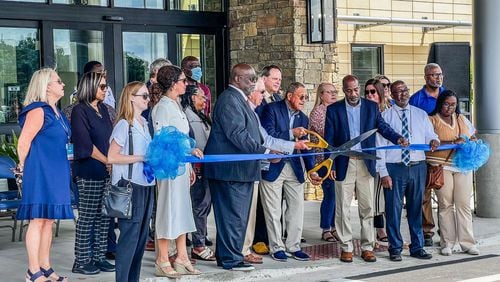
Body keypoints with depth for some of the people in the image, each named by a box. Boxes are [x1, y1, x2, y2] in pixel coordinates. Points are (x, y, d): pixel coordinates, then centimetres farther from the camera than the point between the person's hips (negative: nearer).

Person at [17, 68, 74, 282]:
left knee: (49, 220, 12)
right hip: (40, 172, -9)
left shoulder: (56, 112, 14)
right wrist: (24, 167, -1)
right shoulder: (38, 111, -14)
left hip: (55, 173, 9)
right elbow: (23, 143, -15)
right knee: (38, 220, -5)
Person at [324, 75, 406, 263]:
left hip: (366, 164, 1)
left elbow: (383, 127, 0)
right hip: (344, 164, -1)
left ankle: (367, 247, 12)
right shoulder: (334, 109, 1)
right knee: (343, 208, 3)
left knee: (367, 207, 4)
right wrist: (330, 165, -6)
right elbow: (329, 139, 0)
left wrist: (398, 138, -20)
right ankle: (346, 247, 12)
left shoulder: (371, 107, 6)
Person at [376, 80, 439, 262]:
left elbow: (430, 136, 7)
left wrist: (434, 141, -18)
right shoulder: (385, 116, 1)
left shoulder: (421, 114, 12)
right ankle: (395, 249, 12)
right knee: (393, 209, 0)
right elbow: (380, 146, -2)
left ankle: (417, 247, 21)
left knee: (416, 209, 10)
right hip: (394, 168, -3)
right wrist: (383, 173, -8)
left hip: (418, 167, 3)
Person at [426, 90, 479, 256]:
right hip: (441, 166, -4)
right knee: (445, 204, -2)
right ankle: (447, 243, 5)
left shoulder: (462, 119, 18)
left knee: (464, 204, 0)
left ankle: (467, 243, 3)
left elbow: (473, 137, 24)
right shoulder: (432, 120, 1)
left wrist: (471, 143, 1)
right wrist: (453, 143, -20)